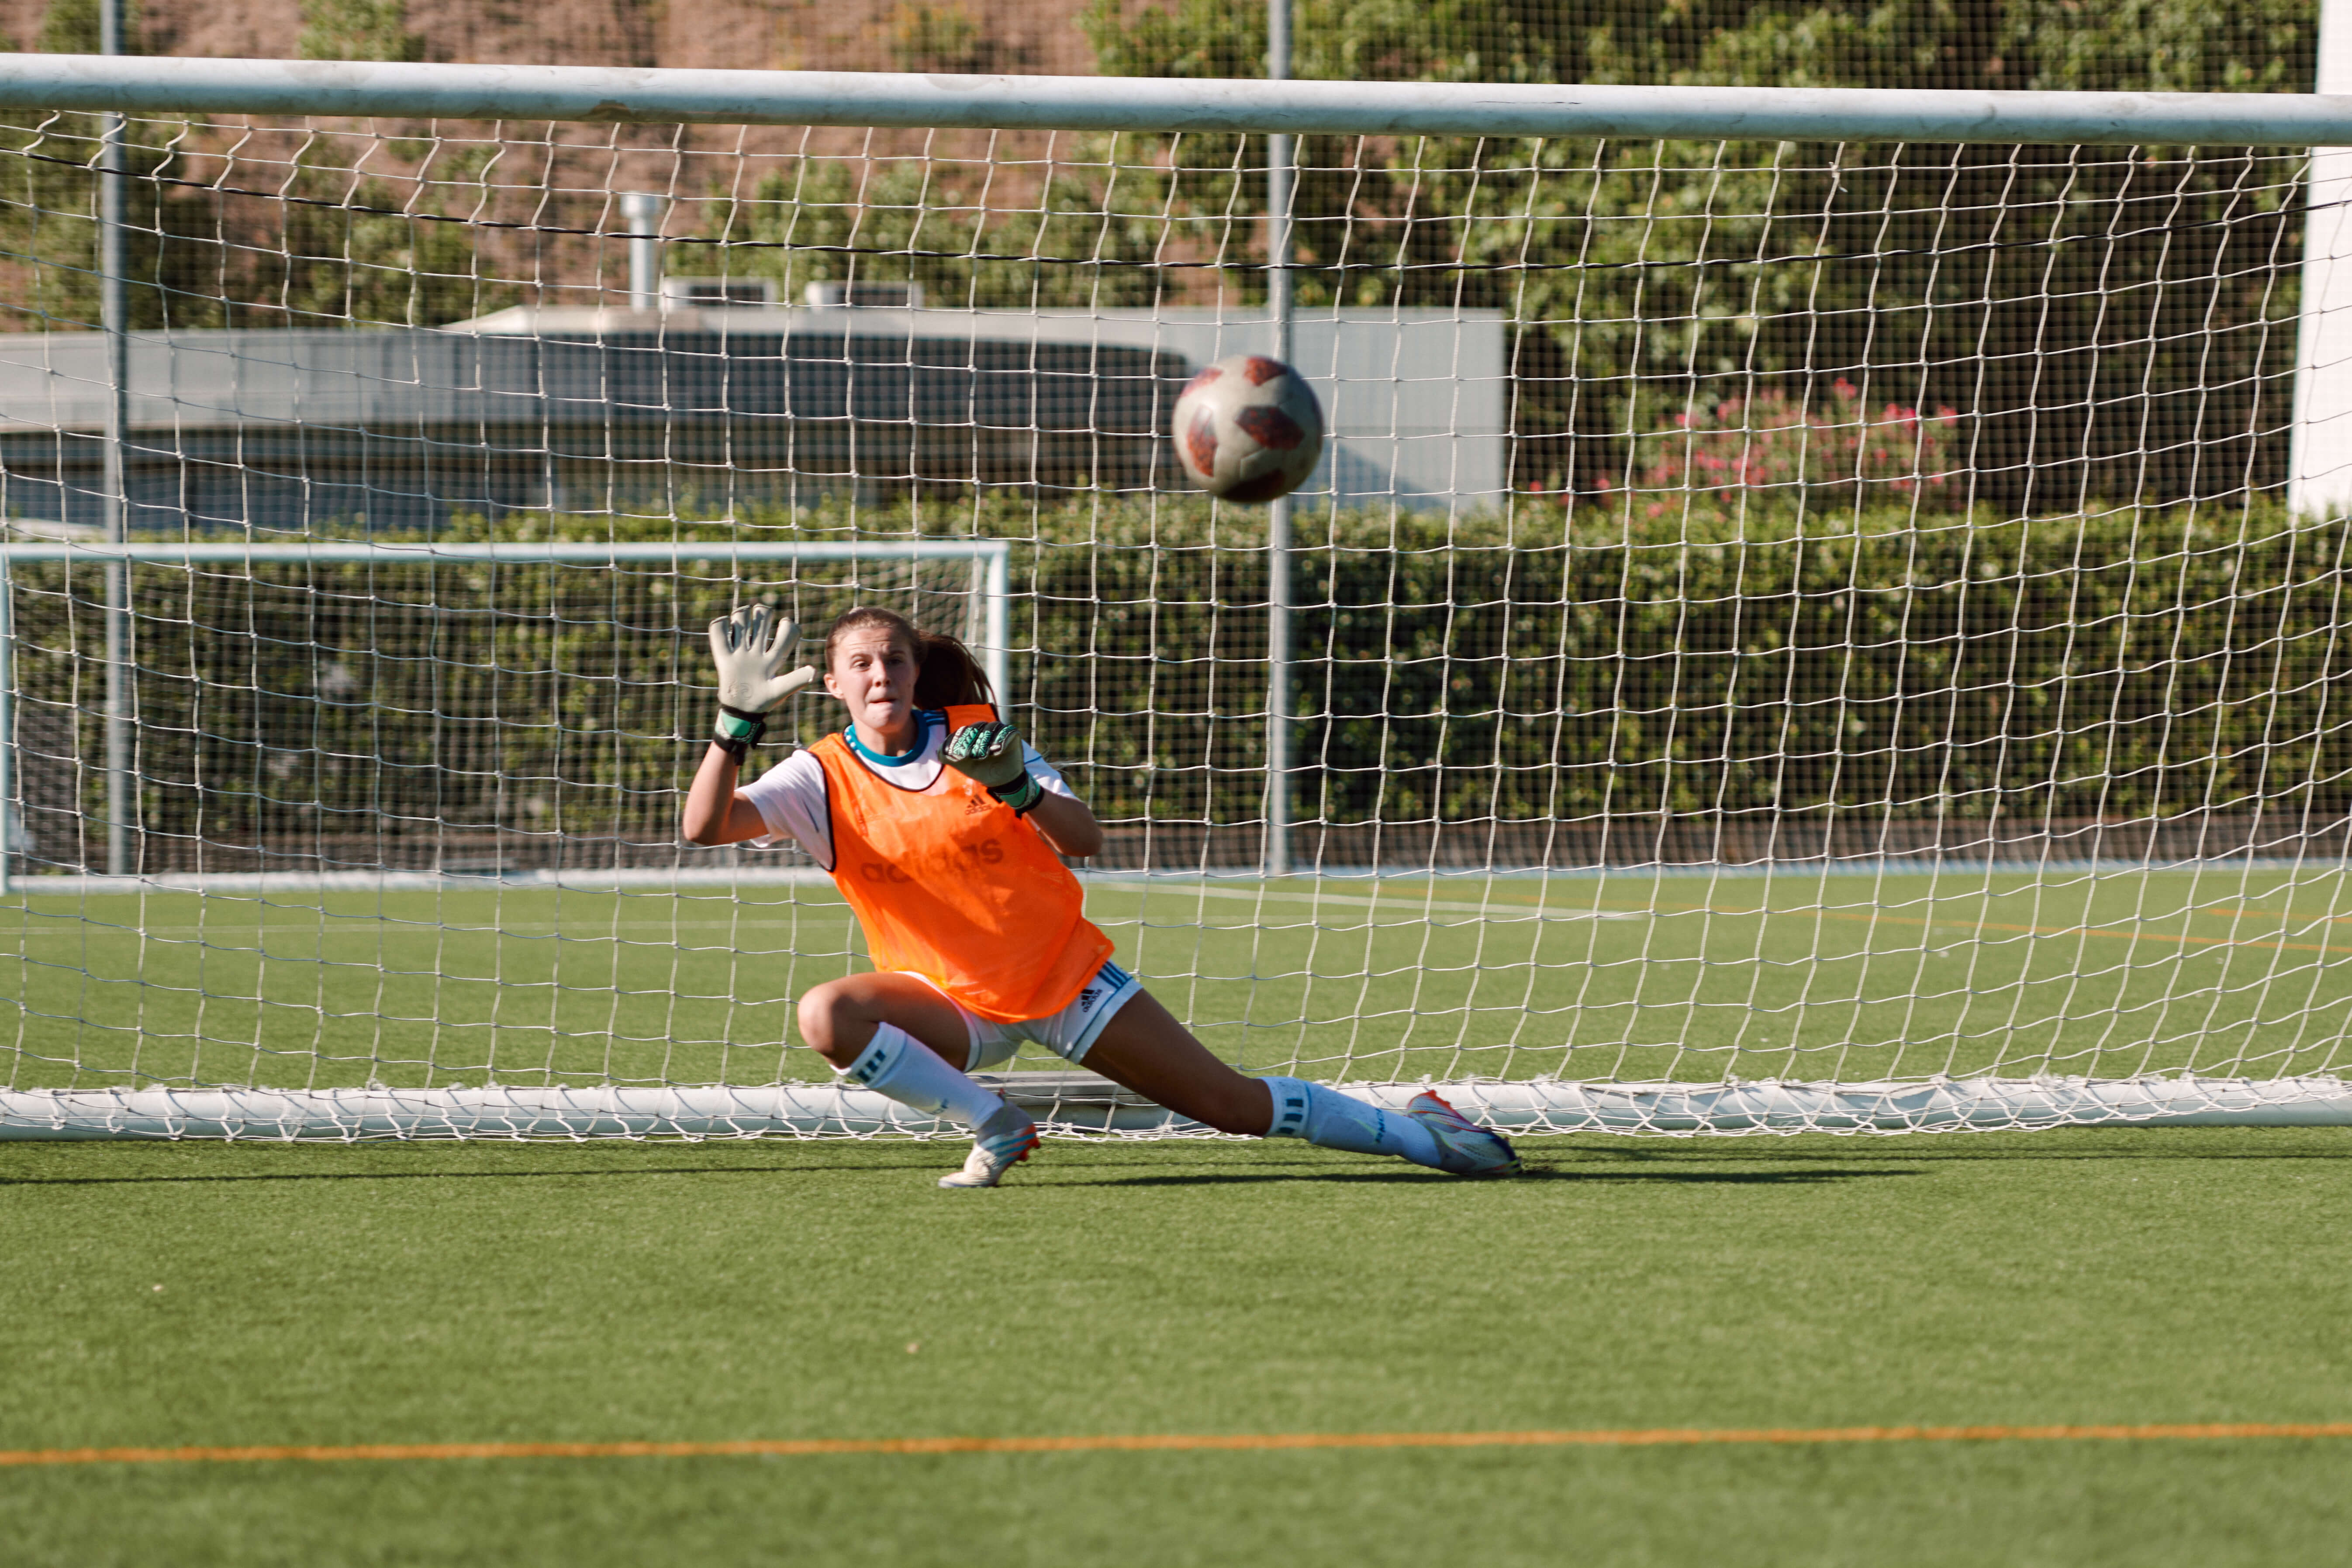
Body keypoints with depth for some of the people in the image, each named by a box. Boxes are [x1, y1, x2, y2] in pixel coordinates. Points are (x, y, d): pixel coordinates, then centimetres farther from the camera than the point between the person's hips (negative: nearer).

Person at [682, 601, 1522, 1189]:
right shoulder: (824, 777, -9)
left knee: (1233, 1103, -2)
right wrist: (738, 716, -34)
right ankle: (990, 1126, -13)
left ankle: (1416, 1131, 17)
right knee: (825, 1015, -30)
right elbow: (704, 827, -22)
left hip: (1064, 973, -1)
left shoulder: (976, 736, -9)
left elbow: (1085, 840, -14)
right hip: (952, 1001, 1)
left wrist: (1017, 787, -34)